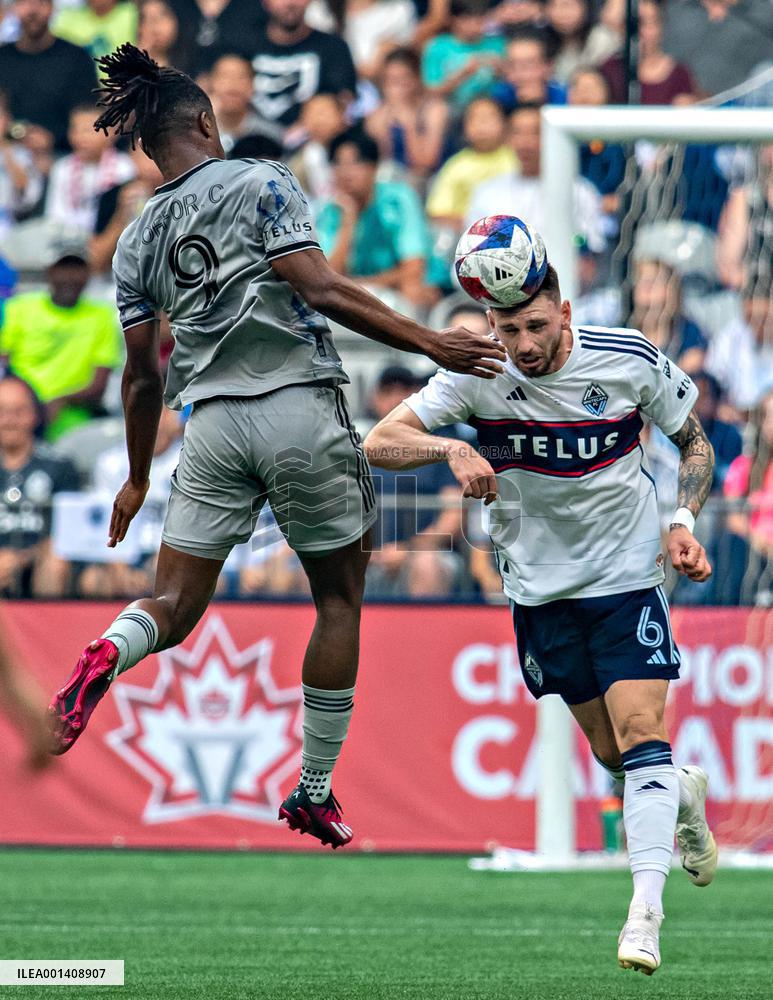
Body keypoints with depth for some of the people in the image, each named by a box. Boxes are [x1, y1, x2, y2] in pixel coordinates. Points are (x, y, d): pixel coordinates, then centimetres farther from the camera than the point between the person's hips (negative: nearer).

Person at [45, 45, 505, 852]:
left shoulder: (139, 240, 11)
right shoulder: (260, 184, -3)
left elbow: (141, 373, 12)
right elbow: (320, 289, -13)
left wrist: (137, 478, 24)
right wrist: (430, 343, -11)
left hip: (211, 423, 3)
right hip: (300, 409, -3)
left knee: (173, 606, 6)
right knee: (339, 597, 12)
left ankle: (108, 655, -30)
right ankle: (314, 792, 14)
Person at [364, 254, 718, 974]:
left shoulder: (631, 361, -13)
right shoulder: (478, 375, -13)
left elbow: (695, 443, 4)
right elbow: (379, 442, -18)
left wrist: (683, 523, -12)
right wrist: (451, 449, -37)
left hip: (627, 572, -2)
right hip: (539, 585, 2)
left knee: (641, 735, -17)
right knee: (610, 754, 10)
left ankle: (645, 913, -20)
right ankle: (681, 796, 43)